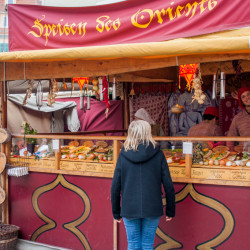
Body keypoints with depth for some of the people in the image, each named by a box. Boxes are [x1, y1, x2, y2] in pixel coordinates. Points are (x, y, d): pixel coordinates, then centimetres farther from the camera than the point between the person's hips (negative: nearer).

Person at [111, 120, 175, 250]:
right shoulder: (157, 154, -3)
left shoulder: (123, 155, -1)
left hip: (129, 209, 1)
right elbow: (168, 185, -2)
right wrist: (170, 210, 8)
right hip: (152, 209, 0)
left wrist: (116, 212, 12)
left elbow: (115, 187, 1)